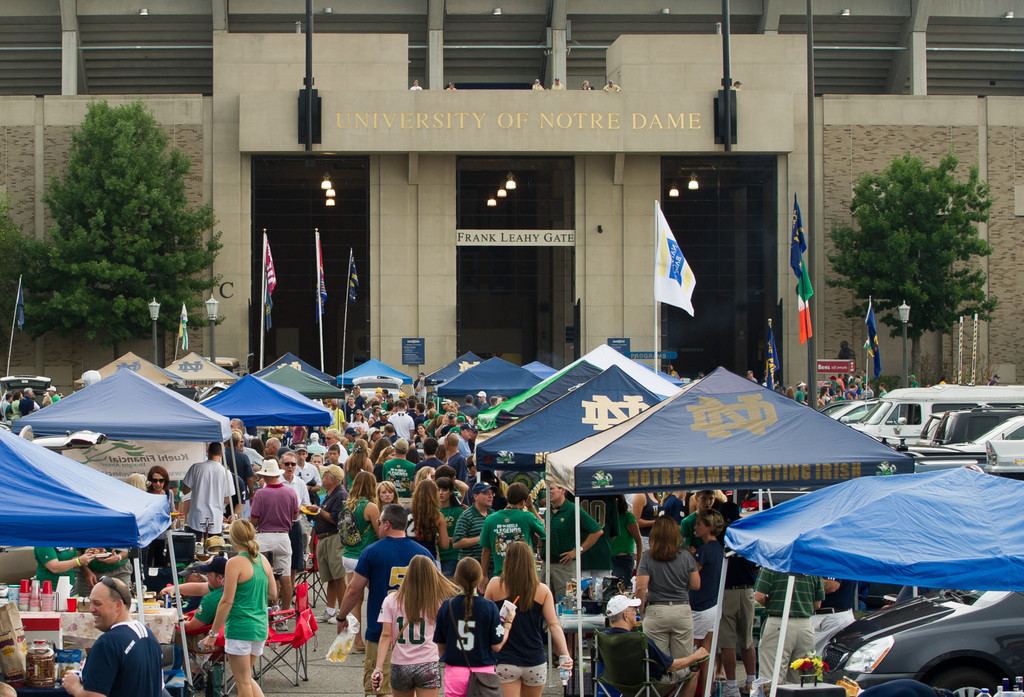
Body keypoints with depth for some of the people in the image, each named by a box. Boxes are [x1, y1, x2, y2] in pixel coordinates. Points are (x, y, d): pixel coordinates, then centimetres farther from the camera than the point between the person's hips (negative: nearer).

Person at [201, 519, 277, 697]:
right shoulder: (263, 561, 7)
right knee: (246, 678, 21)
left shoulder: (235, 564, -12)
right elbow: (273, 595, 15)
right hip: (261, 628, 7)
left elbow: (227, 601, -14)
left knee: (243, 682, 1)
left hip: (240, 627, -7)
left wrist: (213, 633, -10)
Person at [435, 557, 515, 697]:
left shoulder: (447, 606, -3)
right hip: (483, 671, -1)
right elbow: (497, 646, -5)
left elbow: (439, 645, 4)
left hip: (454, 673, 1)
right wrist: (509, 621, 7)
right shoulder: (489, 607, -7)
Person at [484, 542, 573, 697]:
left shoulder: (495, 585, -5)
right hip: (535, 663, 2)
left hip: (505, 662, -2)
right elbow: (554, 625, -11)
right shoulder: (543, 591, -2)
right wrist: (565, 655, -16)